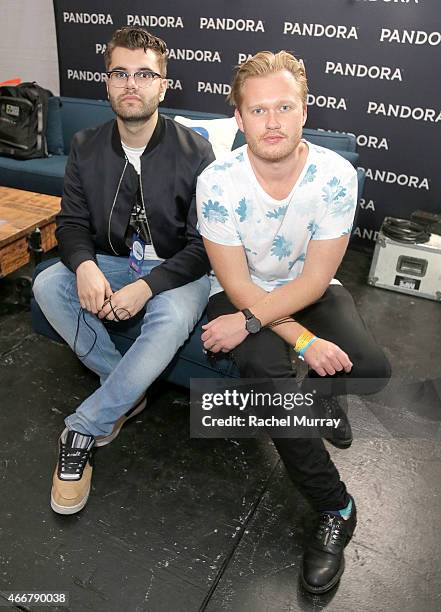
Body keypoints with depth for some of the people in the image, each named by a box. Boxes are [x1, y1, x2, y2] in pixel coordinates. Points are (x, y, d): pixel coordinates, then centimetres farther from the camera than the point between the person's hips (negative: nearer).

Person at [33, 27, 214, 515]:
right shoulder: (86, 148, -1)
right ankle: (127, 391, -9)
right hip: (111, 263, 4)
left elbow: (203, 246, -15)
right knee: (47, 285, -22)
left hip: (176, 271, -4)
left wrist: (147, 286, -28)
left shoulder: (194, 152, -14)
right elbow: (72, 222, 2)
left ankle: (84, 429, -19)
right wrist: (85, 265, -22)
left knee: (171, 318, -36)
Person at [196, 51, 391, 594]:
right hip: (241, 292, -1)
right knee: (268, 373, -30)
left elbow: (315, 279, -16)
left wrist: (249, 322, -27)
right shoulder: (216, 183, -21)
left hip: (308, 290, 2)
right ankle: (334, 507, -9)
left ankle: (318, 394, 18)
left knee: (371, 370, -23)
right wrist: (303, 340, -25)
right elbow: (238, 284, -18)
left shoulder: (336, 175, -18)